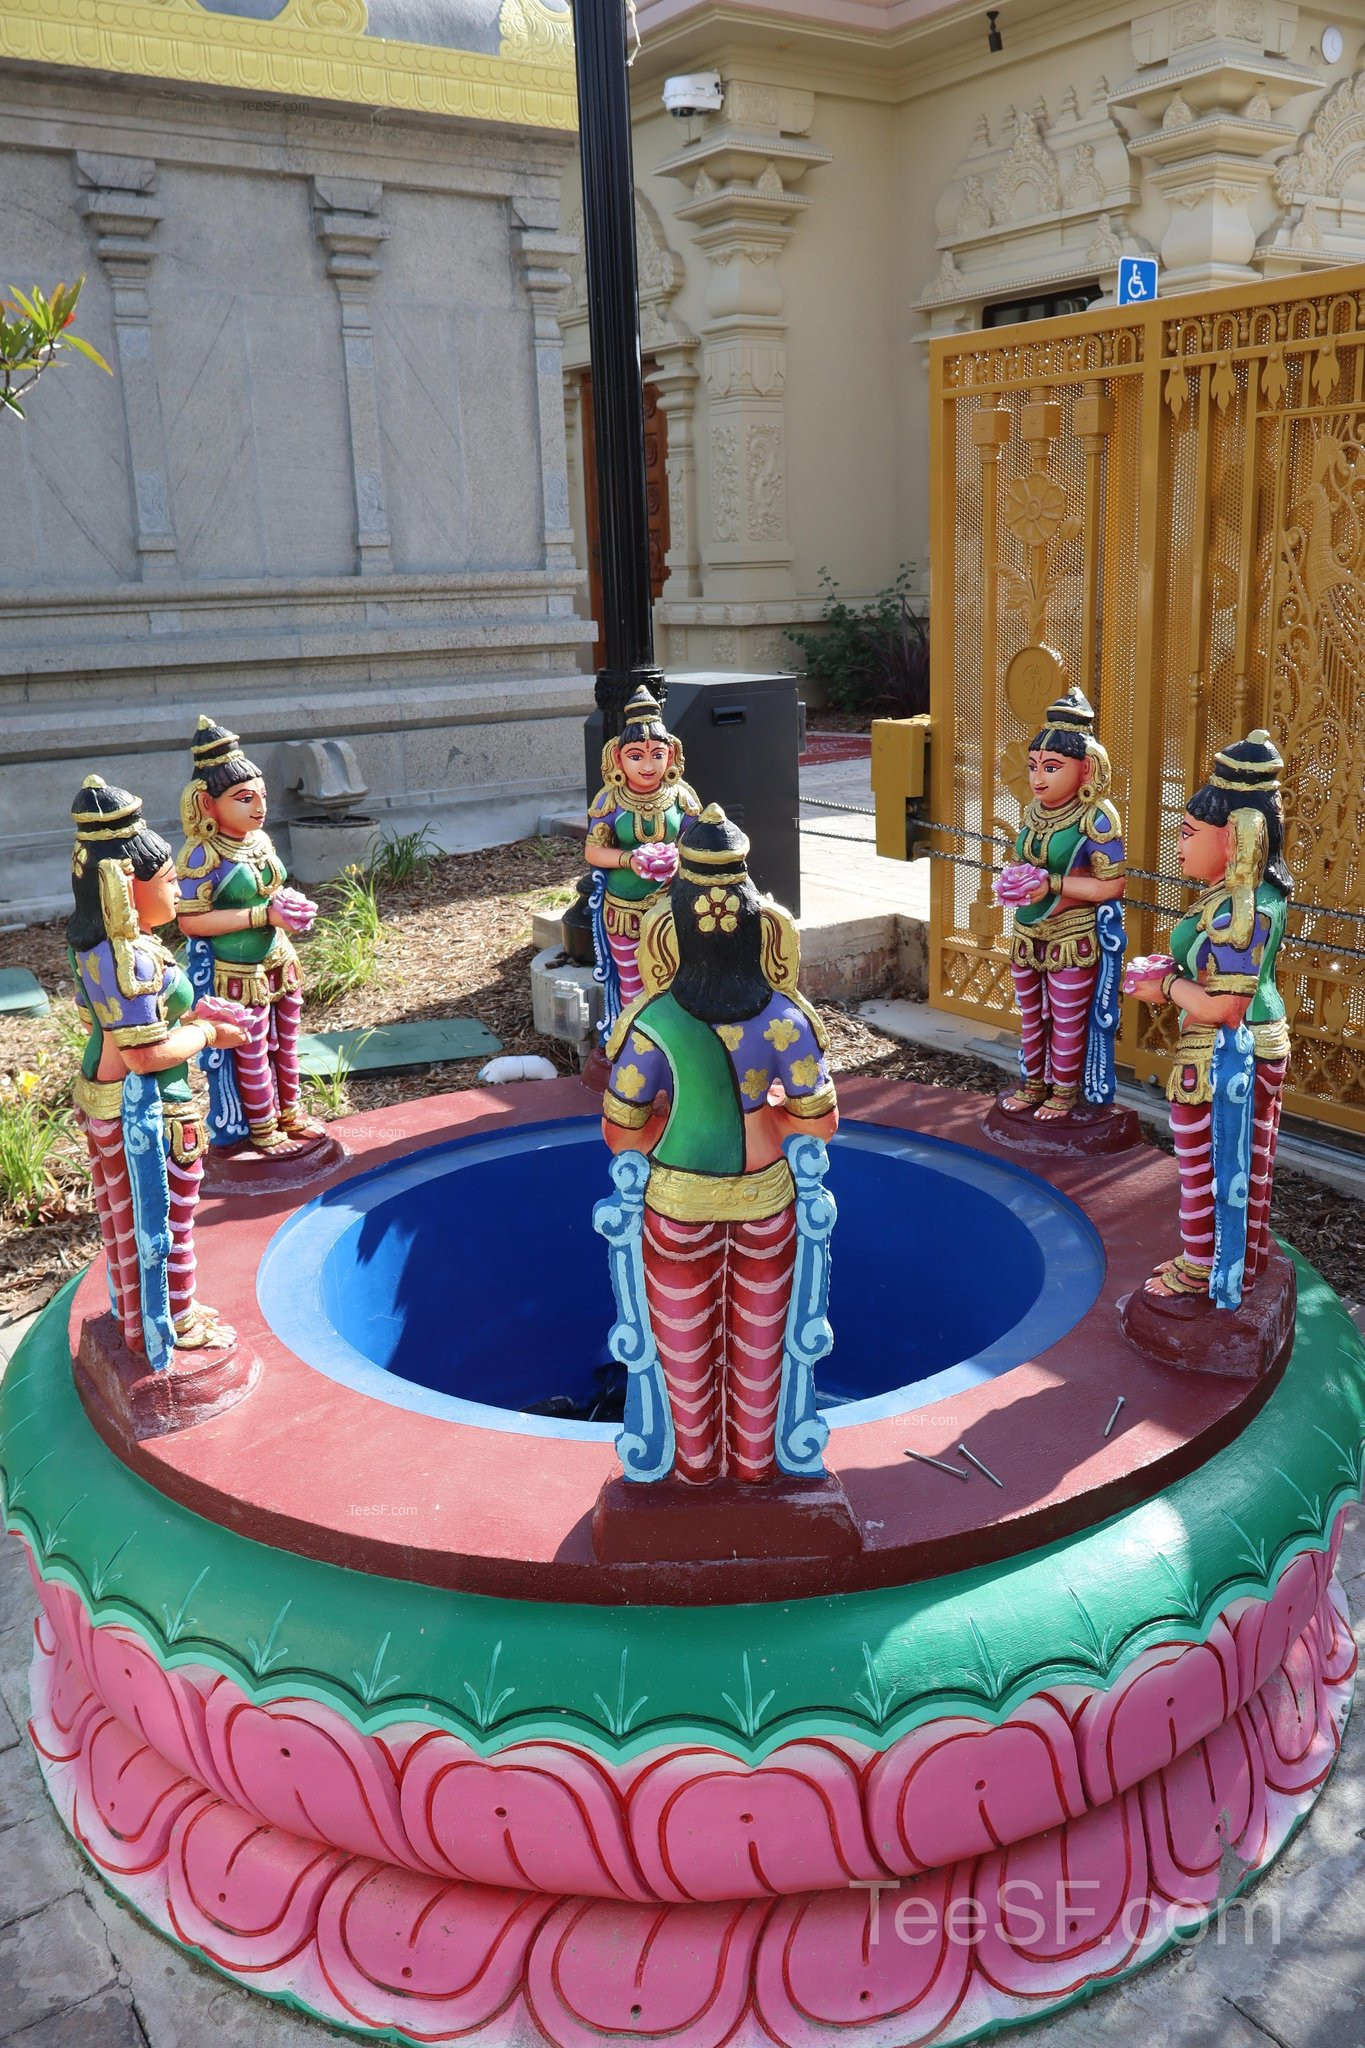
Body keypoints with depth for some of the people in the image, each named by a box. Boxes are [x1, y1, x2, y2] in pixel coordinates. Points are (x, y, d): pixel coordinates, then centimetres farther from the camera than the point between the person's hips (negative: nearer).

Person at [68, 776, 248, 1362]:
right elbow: (144, 1054, -29)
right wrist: (210, 1033, -15)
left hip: (100, 1097, 10)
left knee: (125, 1213, 24)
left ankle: (136, 1308, 43)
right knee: (162, 1218, 9)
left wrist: (187, 1012, 7)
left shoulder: (93, 945, 1)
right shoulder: (133, 958, -29)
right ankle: (171, 1325, 26)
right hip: (144, 1111, -10)